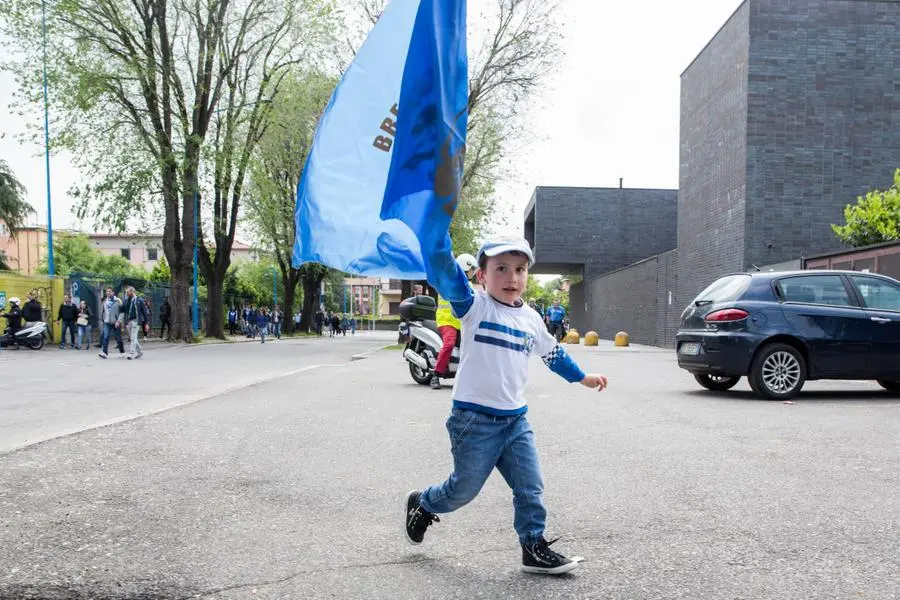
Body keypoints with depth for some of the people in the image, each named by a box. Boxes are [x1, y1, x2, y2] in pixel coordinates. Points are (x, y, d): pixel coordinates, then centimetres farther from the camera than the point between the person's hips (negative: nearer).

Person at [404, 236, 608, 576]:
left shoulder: (531, 319, 8)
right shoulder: (475, 306, -10)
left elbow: (553, 354, 25)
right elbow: (446, 278, -29)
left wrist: (582, 377, 34)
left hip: (516, 419, 5)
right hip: (475, 419, -5)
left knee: (530, 489, 6)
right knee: (464, 489, 8)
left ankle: (534, 548, 22)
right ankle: (421, 505, 35)